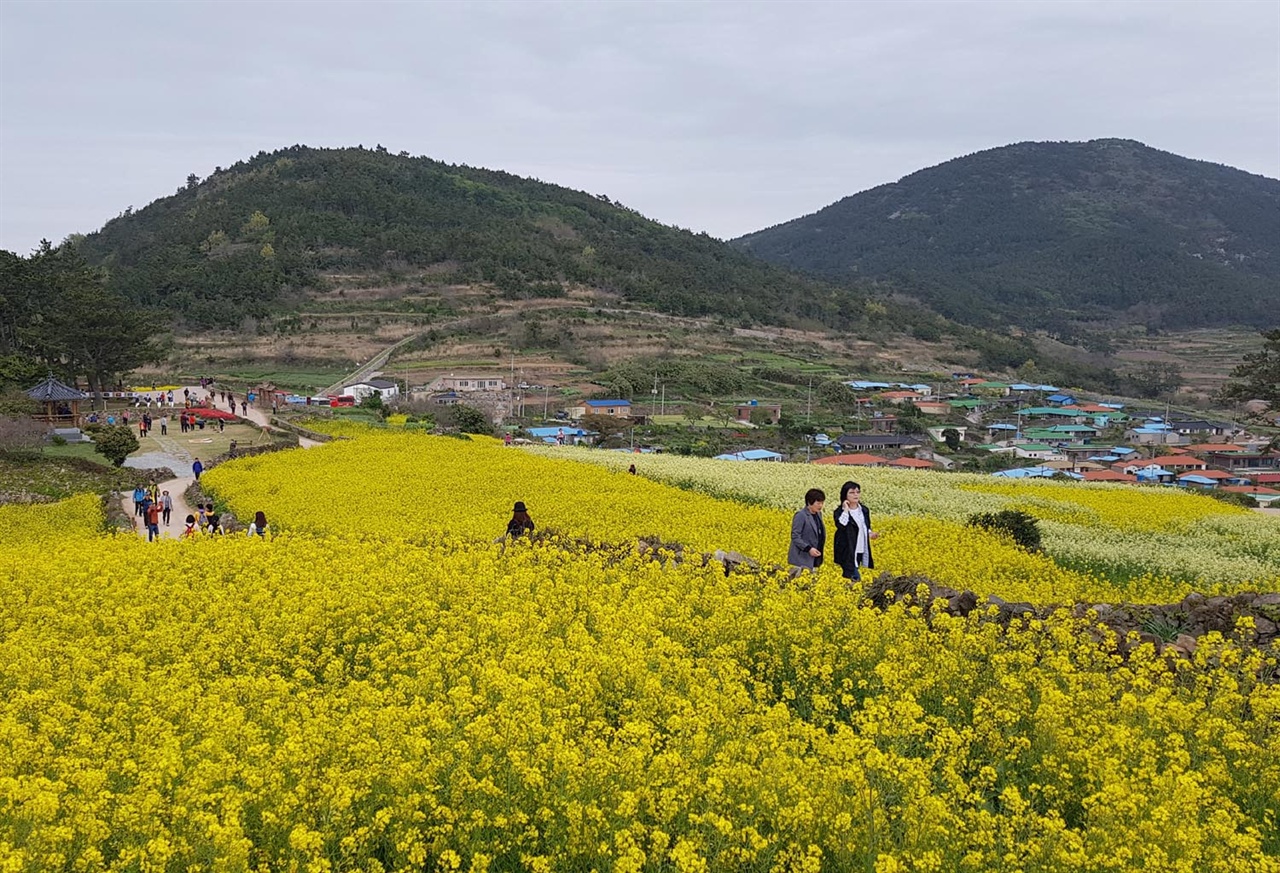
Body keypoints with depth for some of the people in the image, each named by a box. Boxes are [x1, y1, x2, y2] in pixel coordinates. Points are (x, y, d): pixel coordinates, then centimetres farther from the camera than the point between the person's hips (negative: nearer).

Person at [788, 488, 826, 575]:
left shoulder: (818, 514, 11)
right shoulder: (801, 516, -13)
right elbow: (795, 537, -16)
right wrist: (808, 549, -24)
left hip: (814, 559, 8)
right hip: (802, 559, -8)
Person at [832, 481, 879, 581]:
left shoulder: (864, 510, 9)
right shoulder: (840, 511, -9)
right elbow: (841, 525, -29)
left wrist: (871, 534, 3)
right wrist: (846, 510, -24)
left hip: (861, 552, 6)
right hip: (847, 552, -6)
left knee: (849, 577, 9)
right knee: (855, 578, -14)